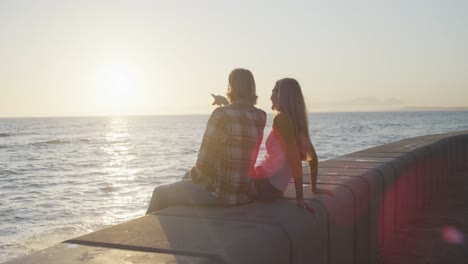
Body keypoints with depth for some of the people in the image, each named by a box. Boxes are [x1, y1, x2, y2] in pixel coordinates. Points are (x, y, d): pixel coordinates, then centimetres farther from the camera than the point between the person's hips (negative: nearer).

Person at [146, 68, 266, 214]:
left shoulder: (221, 115, -19)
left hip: (221, 194, -8)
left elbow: (204, 160, -14)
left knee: (159, 193, 9)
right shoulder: (261, 117, 1)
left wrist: (194, 174, 5)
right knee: (187, 176, 33)